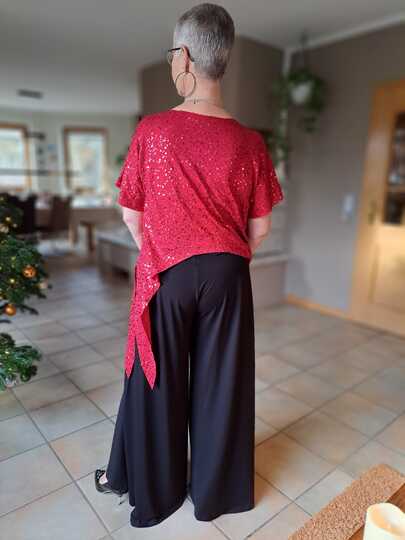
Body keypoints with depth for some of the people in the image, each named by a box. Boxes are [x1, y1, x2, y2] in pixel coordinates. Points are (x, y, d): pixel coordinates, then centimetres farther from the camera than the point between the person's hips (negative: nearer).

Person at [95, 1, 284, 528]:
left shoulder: (152, 130, -8)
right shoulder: (250, 142, -5)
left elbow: (132, 216, 0)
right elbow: (260, 229, -1)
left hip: (166, 277, -1)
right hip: (227, 277, 2)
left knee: (157, 382, 17)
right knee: (220, 382, 16)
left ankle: (152, 485, 40)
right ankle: (215, 489, 38)